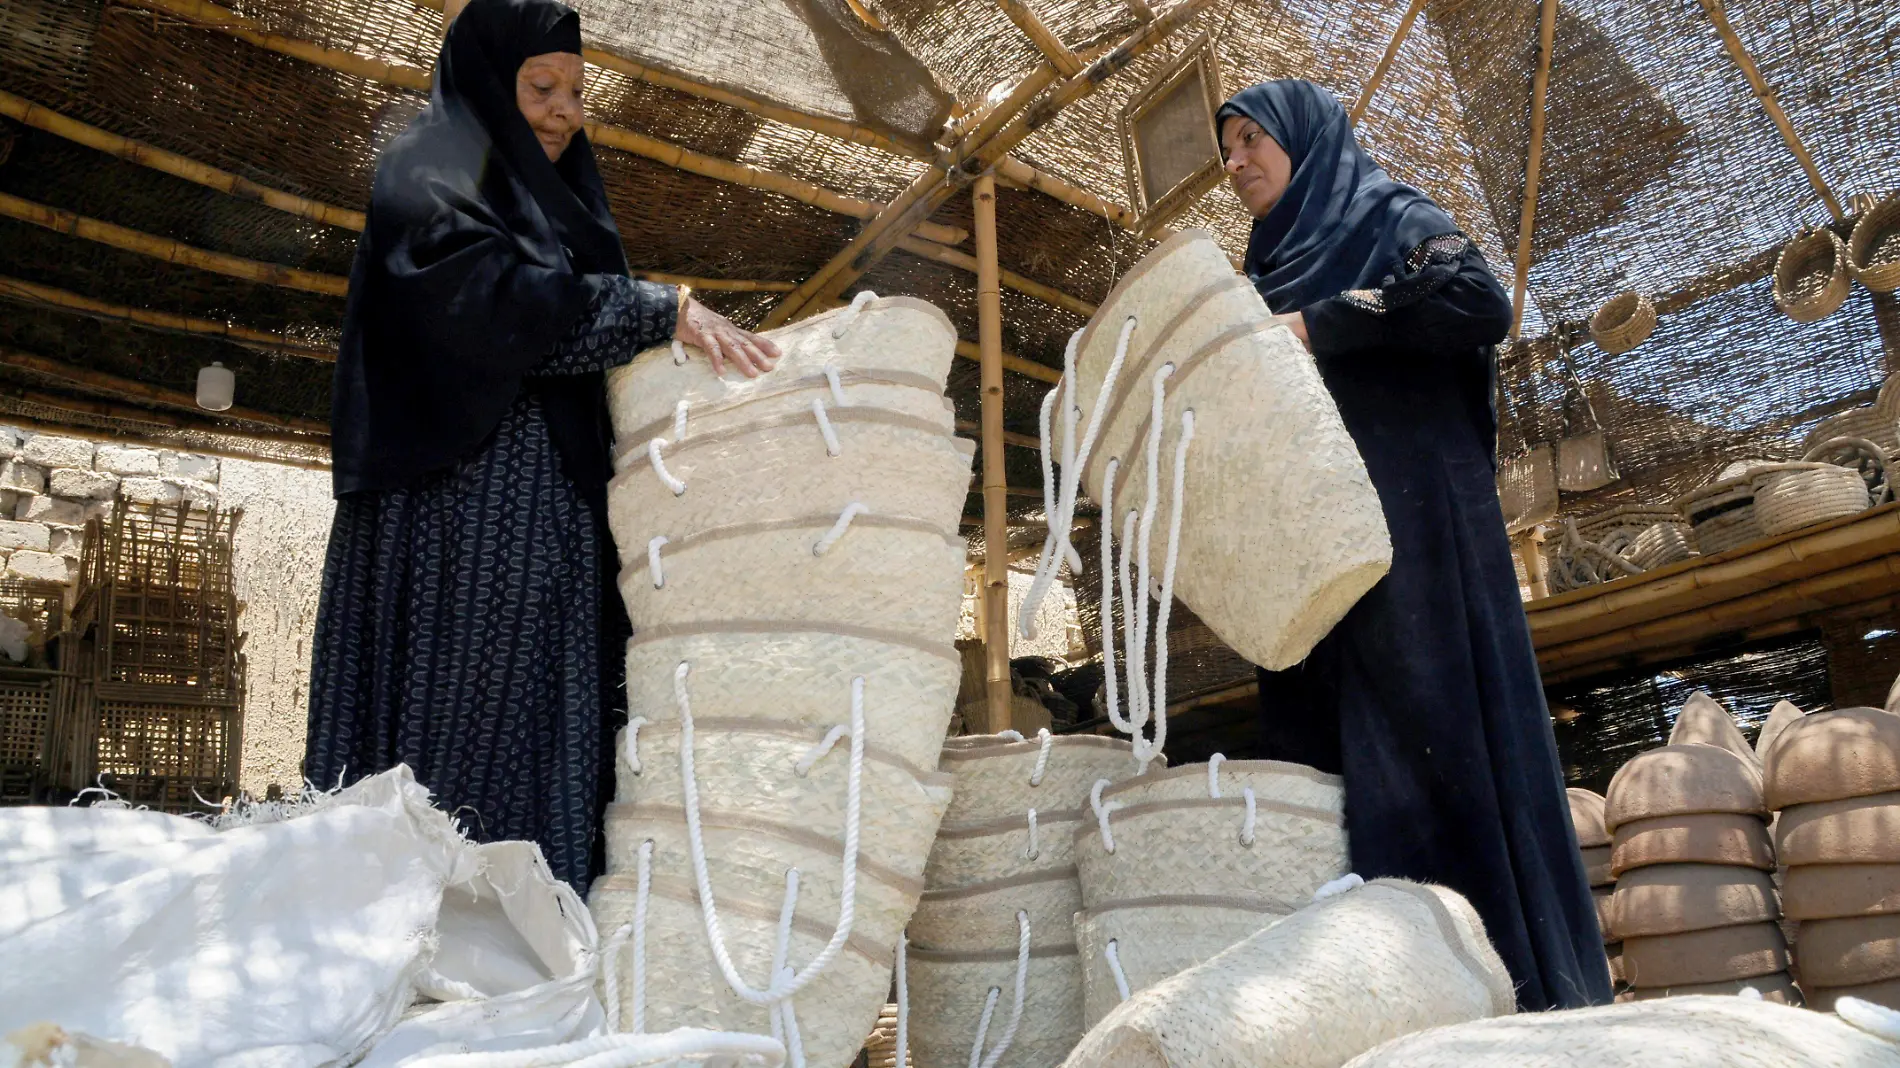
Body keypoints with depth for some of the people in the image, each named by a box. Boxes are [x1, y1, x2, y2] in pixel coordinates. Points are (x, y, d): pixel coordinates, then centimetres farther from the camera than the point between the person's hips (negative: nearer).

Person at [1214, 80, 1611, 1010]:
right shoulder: (1269, 273, 26)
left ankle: (1515, 991, -7)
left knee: (1430, 740, -12)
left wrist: (1321, 325, -12)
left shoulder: (1391, 218, 8)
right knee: (1319, 758, -2)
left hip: (1411, 539, -7)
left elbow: (1482, 303, -13)